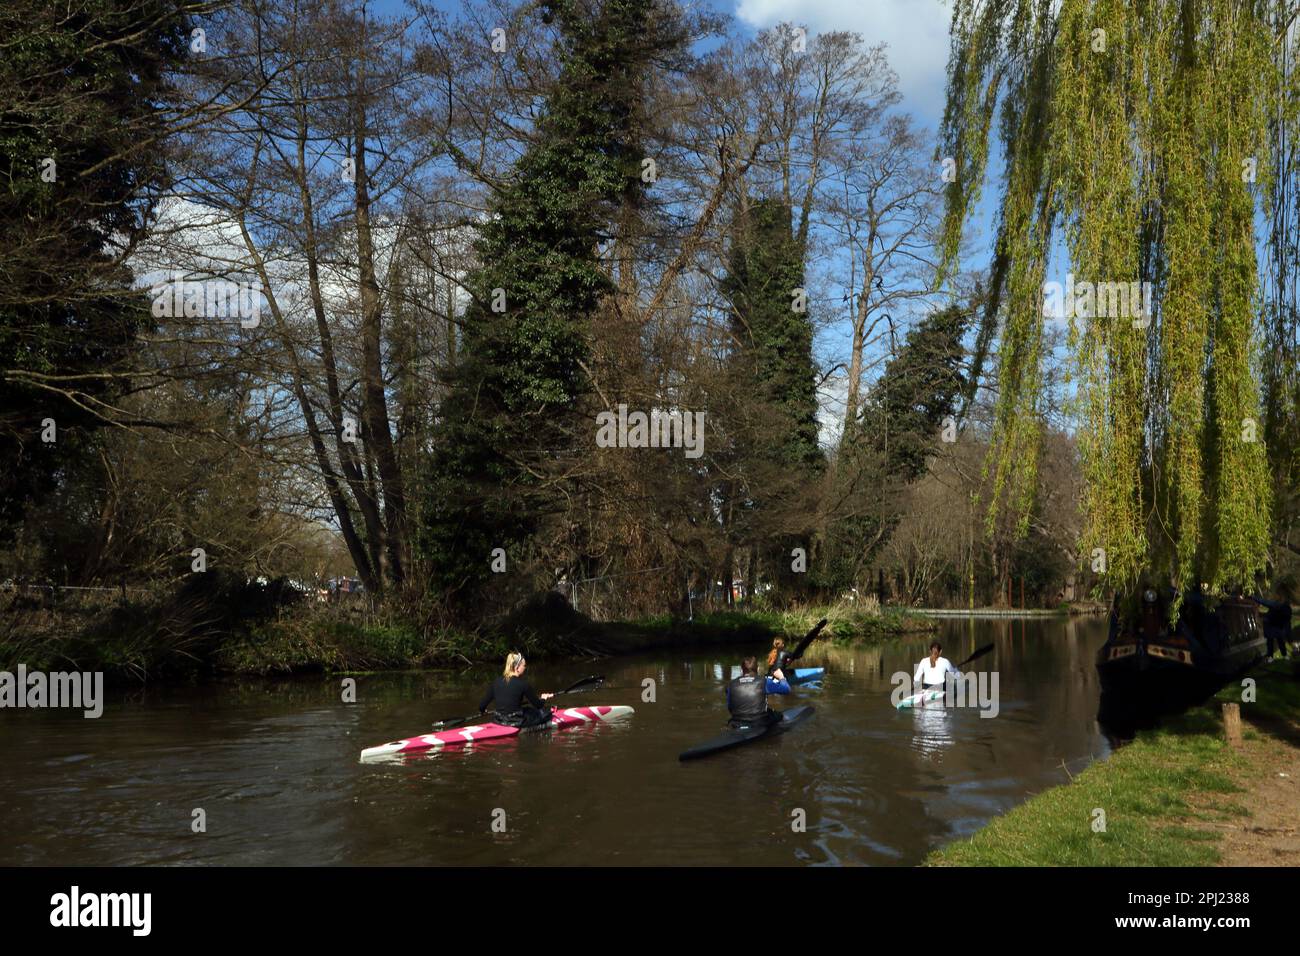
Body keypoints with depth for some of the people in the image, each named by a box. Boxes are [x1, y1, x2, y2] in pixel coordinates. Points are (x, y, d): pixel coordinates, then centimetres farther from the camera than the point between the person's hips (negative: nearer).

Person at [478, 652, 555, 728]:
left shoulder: (496, 682, -2)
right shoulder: (523, 684, -15)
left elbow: (482, 706, 0)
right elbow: (538, 705, -3)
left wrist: (482, 710, 24)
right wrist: (543, 698, 19)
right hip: (516, 722, -6)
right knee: (547, 711, 11)